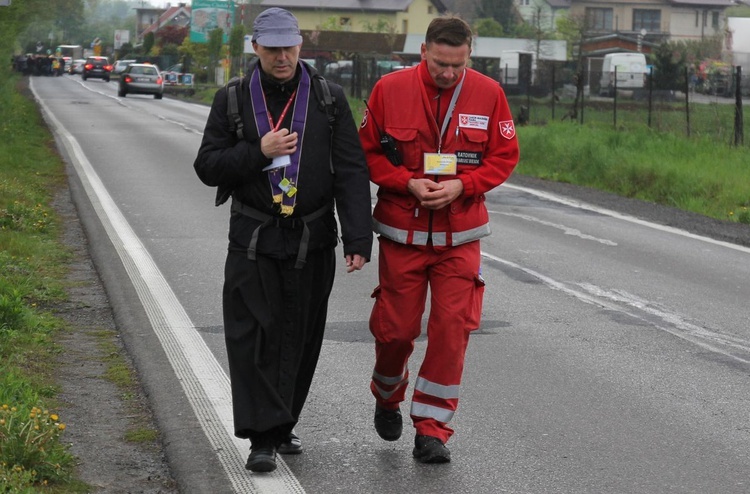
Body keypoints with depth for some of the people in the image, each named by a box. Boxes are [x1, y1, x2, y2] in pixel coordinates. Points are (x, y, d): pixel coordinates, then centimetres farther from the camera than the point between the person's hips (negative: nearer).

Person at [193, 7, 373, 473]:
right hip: (253, 241, -1)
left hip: (312, 241, 1)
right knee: (254, 337, -8)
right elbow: (207, 166, 1)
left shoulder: (330, 99, 2)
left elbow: (352, 173, -2)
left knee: (300, 340, 8)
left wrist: (358, 238, -11)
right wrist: (258, 151, -15)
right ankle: (263, 438, -6)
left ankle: (283, 425, 25)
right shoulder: (232, 100, 3)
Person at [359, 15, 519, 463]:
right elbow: (367, 151, 1)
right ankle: (388, 397, 38)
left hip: (460, 235, 0)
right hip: (402, 232, 0)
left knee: (452, 328, -6)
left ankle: (432, 430, 5)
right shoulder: (390, 89, -5)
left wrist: (461, 186, -14)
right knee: (396, 328, 6)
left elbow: (505, 156, 2)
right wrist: (408, 183, -14)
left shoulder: (488, 93, -3)